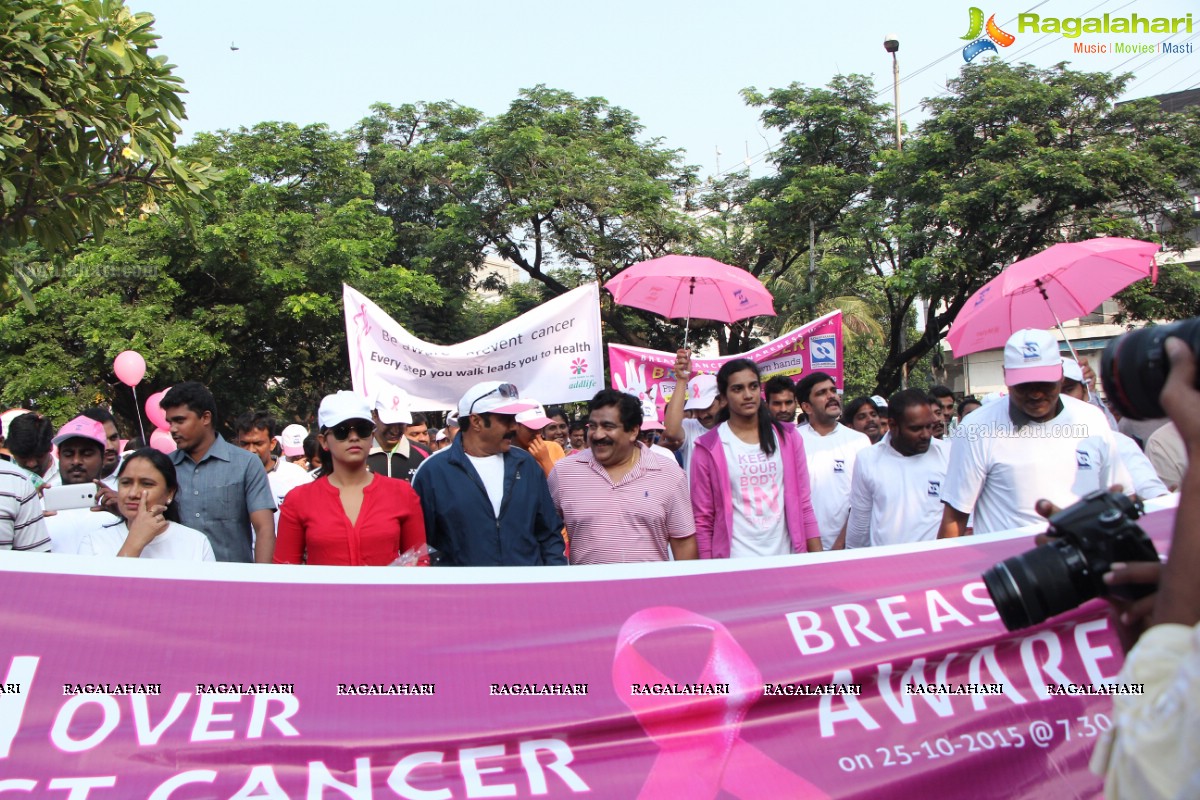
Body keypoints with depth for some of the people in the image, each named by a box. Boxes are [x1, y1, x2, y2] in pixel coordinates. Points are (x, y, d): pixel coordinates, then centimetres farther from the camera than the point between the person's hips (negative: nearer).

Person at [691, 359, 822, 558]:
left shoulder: (787, 437, 7)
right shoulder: (708, 449, -3)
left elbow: (803, 504, 9)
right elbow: (703, 520, -1)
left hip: (785, 557, 3)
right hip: (734, 563, -3)